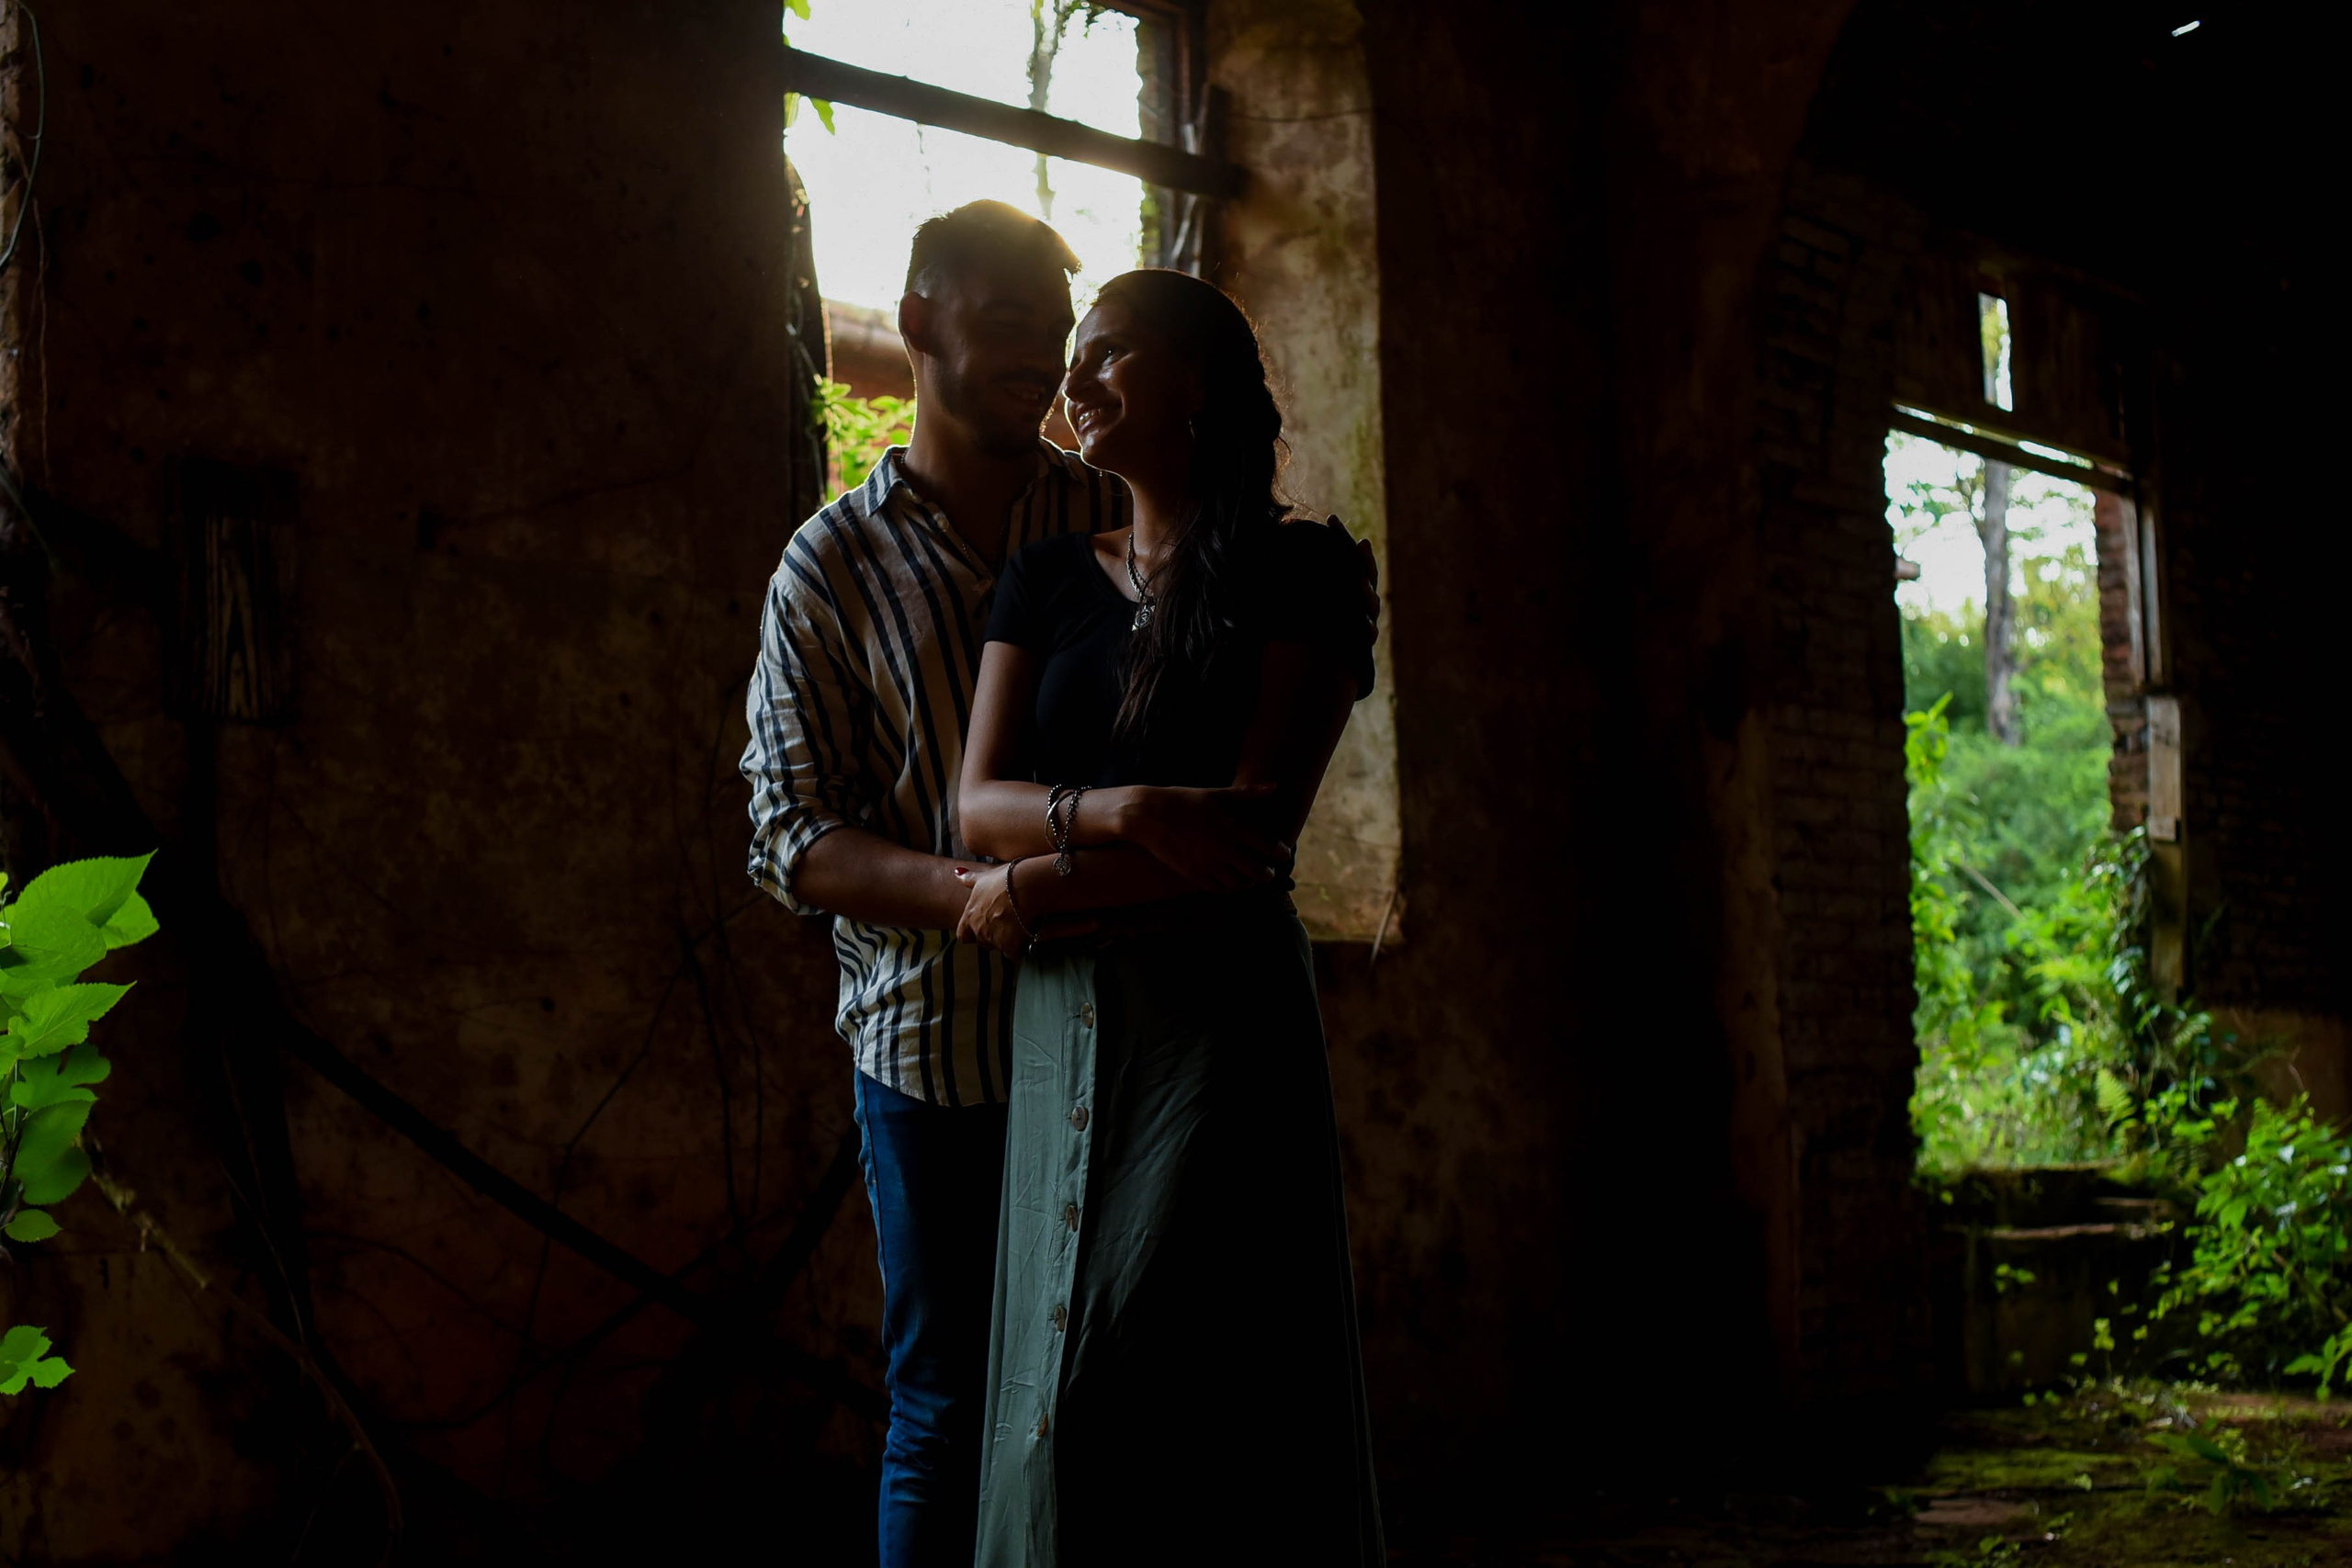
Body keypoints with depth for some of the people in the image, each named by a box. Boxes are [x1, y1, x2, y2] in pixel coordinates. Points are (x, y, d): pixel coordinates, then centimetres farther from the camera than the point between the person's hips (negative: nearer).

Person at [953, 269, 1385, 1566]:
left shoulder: (1299, 574, 1)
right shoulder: (1046, 580, 15)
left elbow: (1256, 826, -9)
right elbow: (979, 803, 4)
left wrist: (1034, 888, -6)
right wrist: (1129, 813, -15)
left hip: (1221, 1019, -5)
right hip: (1061, 1027, 5)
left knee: (1205, 1403, -7)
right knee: (1055, 1401, 3)